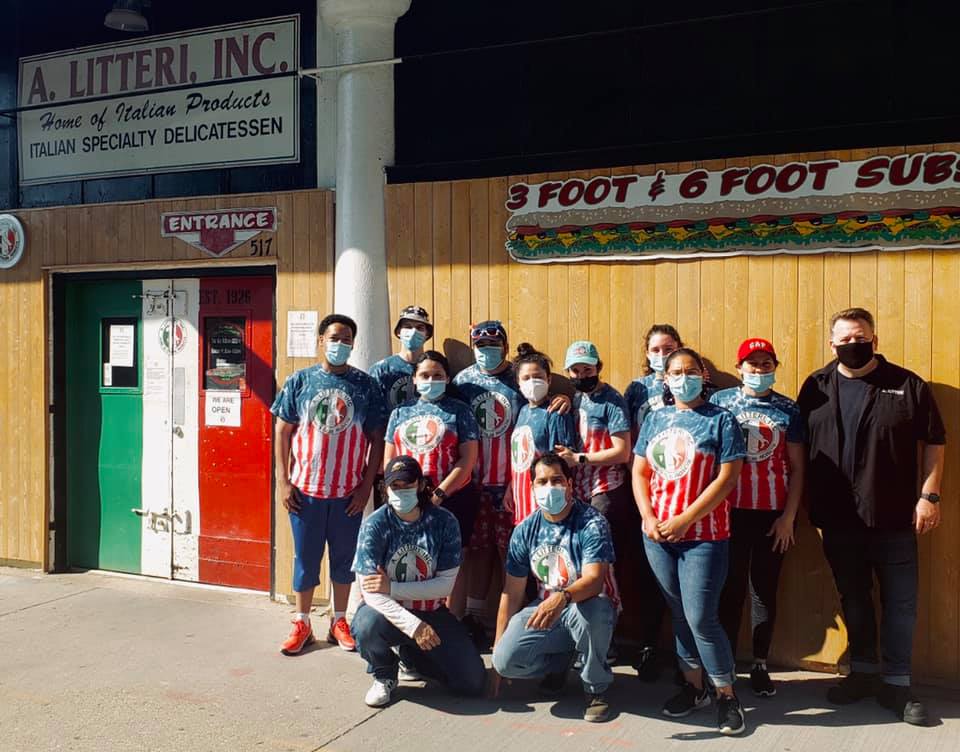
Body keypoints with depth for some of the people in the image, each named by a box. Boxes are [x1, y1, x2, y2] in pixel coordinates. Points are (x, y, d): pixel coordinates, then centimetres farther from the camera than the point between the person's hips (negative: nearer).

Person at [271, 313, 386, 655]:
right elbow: (282, 432, 3)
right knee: (305, 558, 10)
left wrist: (366, 485, -4)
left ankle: (339, 622, 28)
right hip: (305, 489, 0)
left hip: (349, 492, 0)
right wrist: (283, 481, -2)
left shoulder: (366, 385, -1)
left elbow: (376, 438, 1)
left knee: (344, 557, 12)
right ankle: (301, 624, 25)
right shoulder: (300, 381, 0)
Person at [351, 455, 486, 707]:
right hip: (390, 611, -2)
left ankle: (412, 657, 20)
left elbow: (446, 584, -9)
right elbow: (371, 592, -18)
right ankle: (385, 675, -1)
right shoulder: (375, 525, -12)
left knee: (472, 681, -10)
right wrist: (413, 626, -30)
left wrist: (392, 587, -19)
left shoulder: (444, 522, -7)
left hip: (431, 613, 2)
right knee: (366, 625, -37)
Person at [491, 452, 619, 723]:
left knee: (588, 609, -40)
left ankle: (595, 689, -12)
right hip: (545, 607, 4)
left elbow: (594, 580, -28)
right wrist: (497, 653, 3)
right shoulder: (525, 530, -1)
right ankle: (560, 660, 13)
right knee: (506, 659, -21)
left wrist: (562, 598, -51)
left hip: (589, 605, -4)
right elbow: (512, 593, 3)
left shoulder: (592, 523, -15)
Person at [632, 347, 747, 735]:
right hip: (657, 534, 5)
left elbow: (727, 478, -10)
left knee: (701, 618, -7)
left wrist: (684, 520, -15)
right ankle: (694, 687, 28)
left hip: (703, 535, -4)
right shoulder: (655, 419, 10)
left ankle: (727, 694, 11)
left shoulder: (721, 419, -4)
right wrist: (648, 518, -6)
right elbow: (639, 472, 10)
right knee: (680, 614, 13)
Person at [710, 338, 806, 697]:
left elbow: (797, 468, 4)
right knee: (730, 588, 5)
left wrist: (788, 517, -3)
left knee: (765, 590, 8)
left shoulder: (788, 409, 3)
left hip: (773, 515, 1)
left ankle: (760, 666, 19)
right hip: (729, 512, -1)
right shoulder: (720, 401, 1)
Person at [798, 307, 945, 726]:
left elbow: (933, 442, 1)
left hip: (894, 517, -2)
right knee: (853, 600, 14)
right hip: (838, 519, 2)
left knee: (900, 603, 5)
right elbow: (799, 449, 7)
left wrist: (929, 495, -6)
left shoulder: (908, 385, -3)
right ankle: (864, 672, 29)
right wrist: (802, 506, 3)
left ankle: (896, 684, 18)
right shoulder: (816, 388, 3)